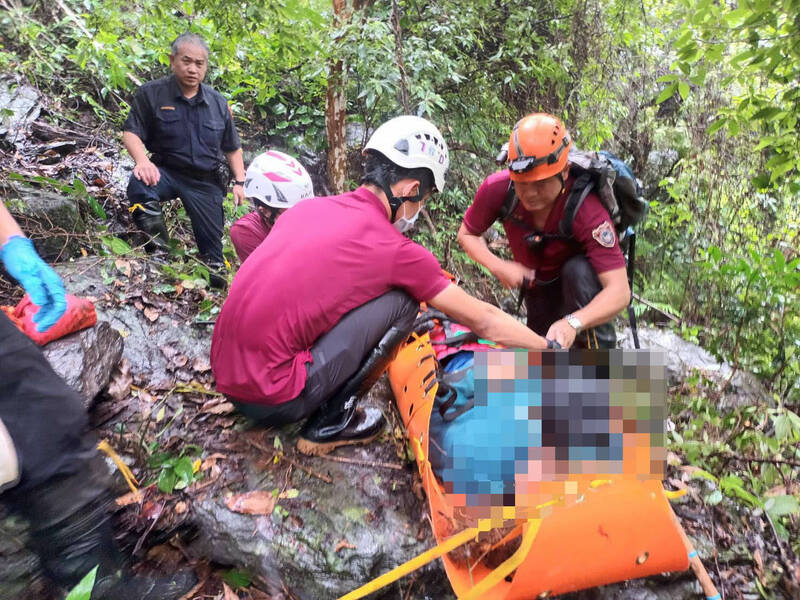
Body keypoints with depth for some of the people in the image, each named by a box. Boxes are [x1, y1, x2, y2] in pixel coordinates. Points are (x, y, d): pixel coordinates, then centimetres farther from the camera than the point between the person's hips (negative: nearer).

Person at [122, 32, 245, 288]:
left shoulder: (218, 103, 9)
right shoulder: (151, 94, -2)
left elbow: (233, 147, 16)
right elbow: (131, 133, -8)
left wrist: (239, 181, 5)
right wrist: (142, 160, -29)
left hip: (206, 182, 2)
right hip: (167, 171, -2)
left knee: (212, 243, 0)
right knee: (139, 185, -35)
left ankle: (217, 273, 19)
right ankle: (158, 248, -29)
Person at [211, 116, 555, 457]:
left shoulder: (308, 207, 8)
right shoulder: (395, 250, -10)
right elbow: (484, 321, 0)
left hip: (224, 374, 7)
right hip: (271, 399, -7)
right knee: (402, 303, -3)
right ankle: (330, 424, 4)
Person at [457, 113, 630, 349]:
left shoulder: (587, 211, -38)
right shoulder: (497, 189, -28)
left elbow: (620, 291, -42)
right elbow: (467, 234, -10)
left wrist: (572, 324, -60)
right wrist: (498, 266, -28)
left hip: (582, 278, -3)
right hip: (539, 283, 4)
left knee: (578, 271, -36)